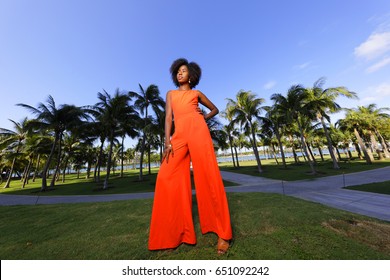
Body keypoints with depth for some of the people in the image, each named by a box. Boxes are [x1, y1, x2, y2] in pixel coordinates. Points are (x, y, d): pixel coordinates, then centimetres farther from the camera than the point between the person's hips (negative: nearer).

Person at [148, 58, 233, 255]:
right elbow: (168, 117, 12)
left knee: (207, 176, -10)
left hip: (197, 130, -2)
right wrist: (167, 141, -2)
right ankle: (175, 233, 8)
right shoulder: (171, 94, 28)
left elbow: (215, 109, 29)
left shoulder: (196, 93, 23)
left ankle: (222, 232, 4)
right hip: (179, 135, 3)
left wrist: (203, 118, 9)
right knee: (167, 177, -8)